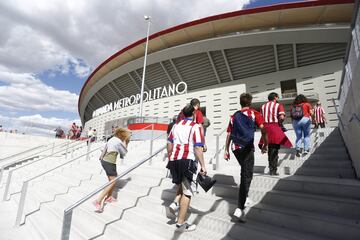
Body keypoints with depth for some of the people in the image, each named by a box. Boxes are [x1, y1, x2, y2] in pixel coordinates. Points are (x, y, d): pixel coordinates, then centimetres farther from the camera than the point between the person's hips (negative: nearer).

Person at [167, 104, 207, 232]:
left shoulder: (176, 125, 15)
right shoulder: (196, 127, -2)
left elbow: (169, 145, 16)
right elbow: (198, 148, -10)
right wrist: (202, 166, -6)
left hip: (173, 160, 6)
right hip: (186, 160, -6)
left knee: (181, 185, 28)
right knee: (187, 192, 5)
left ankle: (175, 203, 8)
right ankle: (181, 224, 11)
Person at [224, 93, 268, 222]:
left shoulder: (234, 116, 14)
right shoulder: (254, 113, 4)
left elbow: (229, 134, 12)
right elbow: (263, 129, -8)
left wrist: (226, 150, 17)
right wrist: (265, 145, 4)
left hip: (235, 147, 5)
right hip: (247, 147, -5)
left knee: (244, 173, 25)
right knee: (247, 176, -3)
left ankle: (244, 198, 35)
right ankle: (239, 208, -9)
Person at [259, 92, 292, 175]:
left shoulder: (263, 106, 14)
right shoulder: (278, 105, 0)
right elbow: (282, 117, -13)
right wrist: (279, 122, 4)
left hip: (265, 127, 5)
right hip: (275, 128, -5)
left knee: (270, 149, 17)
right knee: (275, 149, 1)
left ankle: (271, 168, 24)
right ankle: (273, 170, 3)